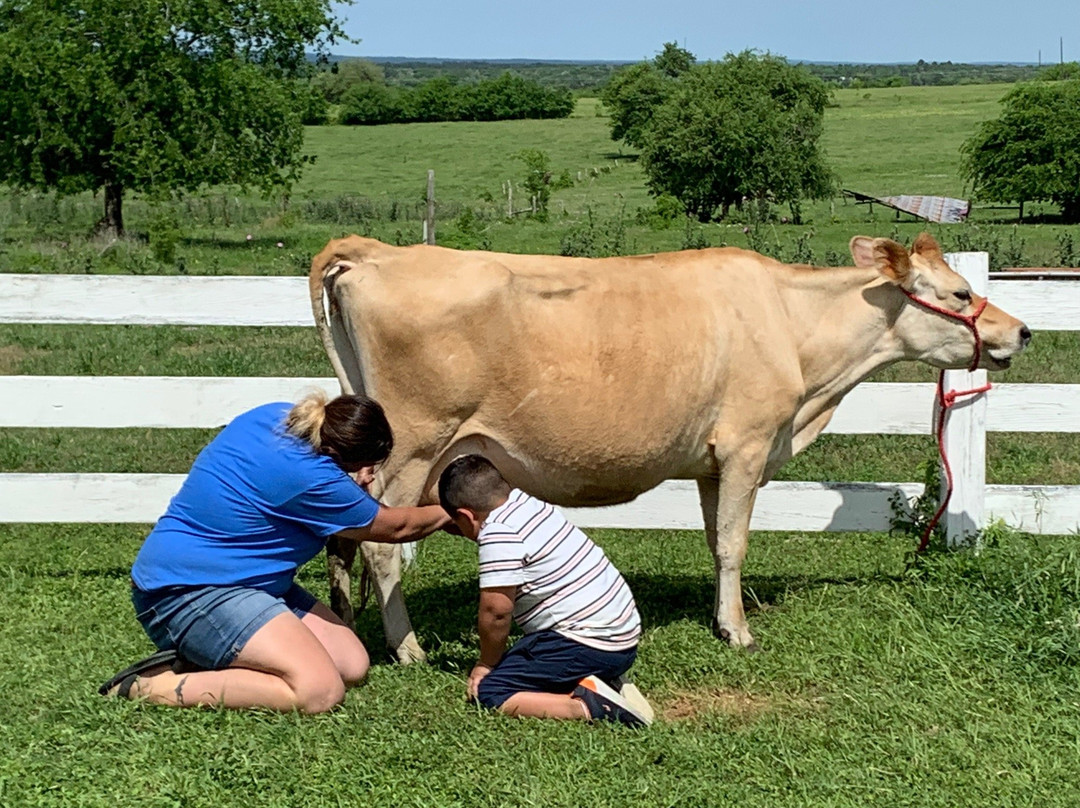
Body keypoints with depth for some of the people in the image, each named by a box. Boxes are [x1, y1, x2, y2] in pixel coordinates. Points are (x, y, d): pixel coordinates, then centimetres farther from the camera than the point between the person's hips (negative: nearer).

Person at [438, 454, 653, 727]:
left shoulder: (498, 534, -14)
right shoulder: (530, 504, 13)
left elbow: (496, 610, -15)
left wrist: (486, 664, 1)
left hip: (586, 645, -10)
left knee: (489, 693, -7)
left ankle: (588, 708, -20)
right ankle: (610, 687, 8)